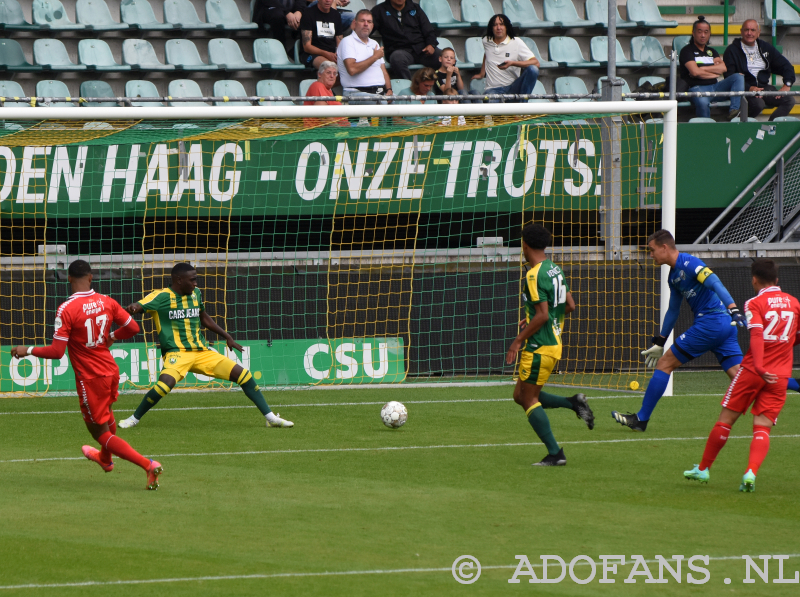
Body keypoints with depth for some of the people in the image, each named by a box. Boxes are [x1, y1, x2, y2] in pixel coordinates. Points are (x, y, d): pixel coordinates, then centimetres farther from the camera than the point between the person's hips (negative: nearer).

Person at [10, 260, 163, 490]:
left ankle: (147, 464, -12)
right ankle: (105, 458, 59)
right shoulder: (106, 302, -4)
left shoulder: (66, 309, -20)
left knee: (101, 433, 3)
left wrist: (28, 350, -5)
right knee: (106, 414, 34)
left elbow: (57, 351, -20)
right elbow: (133, 328, 4)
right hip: (111, 371, 6)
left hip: (90, 378, -6)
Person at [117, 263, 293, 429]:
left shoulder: (196, 294, 11)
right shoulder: (161, 296, -7)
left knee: (244, 375, -1)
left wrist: (227, 337, 28)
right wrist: (132, 308, -41)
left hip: (202, 352, 6)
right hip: (177, 353, -6)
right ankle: (134, 419, -12)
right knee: (165, 383, -35)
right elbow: (137, 307, -16)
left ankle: (271, 418, 9)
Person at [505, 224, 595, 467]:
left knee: (529, 400, -3)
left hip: (539, 346, -9)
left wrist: (519, 340, -14)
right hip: (554, 344, 9)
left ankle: (555, 454, -5)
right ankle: (574, 403, 7)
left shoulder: (534, 275, -17)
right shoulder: (556, 270, 11)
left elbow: (542, 315, -21)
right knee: (520, 395, 16)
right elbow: (569, 306, 16)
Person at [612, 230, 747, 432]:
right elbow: (673, 311, 31)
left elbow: (716, 284, -23)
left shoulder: (688, 263, -10)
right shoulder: (674, 275, 20)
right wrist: (659, 343, 34)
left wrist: (734, 310, -35)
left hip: (709, 323, -9)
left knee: (665, 364, 0)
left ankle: (641, 419, 8)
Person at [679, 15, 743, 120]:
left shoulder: (711, 51, 25)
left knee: (738, 77, -15)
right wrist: (714, 73, 4)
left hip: (715, 86, 6)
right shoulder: (687, 51, 6)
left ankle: (733, 110, -32)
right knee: (702, 102, -42)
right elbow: (695, 72, -9)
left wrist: (703, 69, -4)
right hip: (697, 87, -6)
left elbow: (723, 68, 8)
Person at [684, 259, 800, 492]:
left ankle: (703, 469, 21)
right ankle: (751, 473, -22)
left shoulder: (754, 304, -7)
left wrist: (759, 366, -33)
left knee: (726, 419, 10)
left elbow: (757, 335, -22)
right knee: (762, 428, 1)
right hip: (780, 375, 3)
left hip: (752, 370, -3)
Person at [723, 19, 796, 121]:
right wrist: (749, 88, -22)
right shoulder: (732, 50, 0)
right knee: (758, 103, -37)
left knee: (789, 100, -18)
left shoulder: (765, 48, 15)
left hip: (764, 87, 6)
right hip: (744, 89, -6)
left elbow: (786, 66, 17)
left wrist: (787, 85, -2)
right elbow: (729, 76, -9)